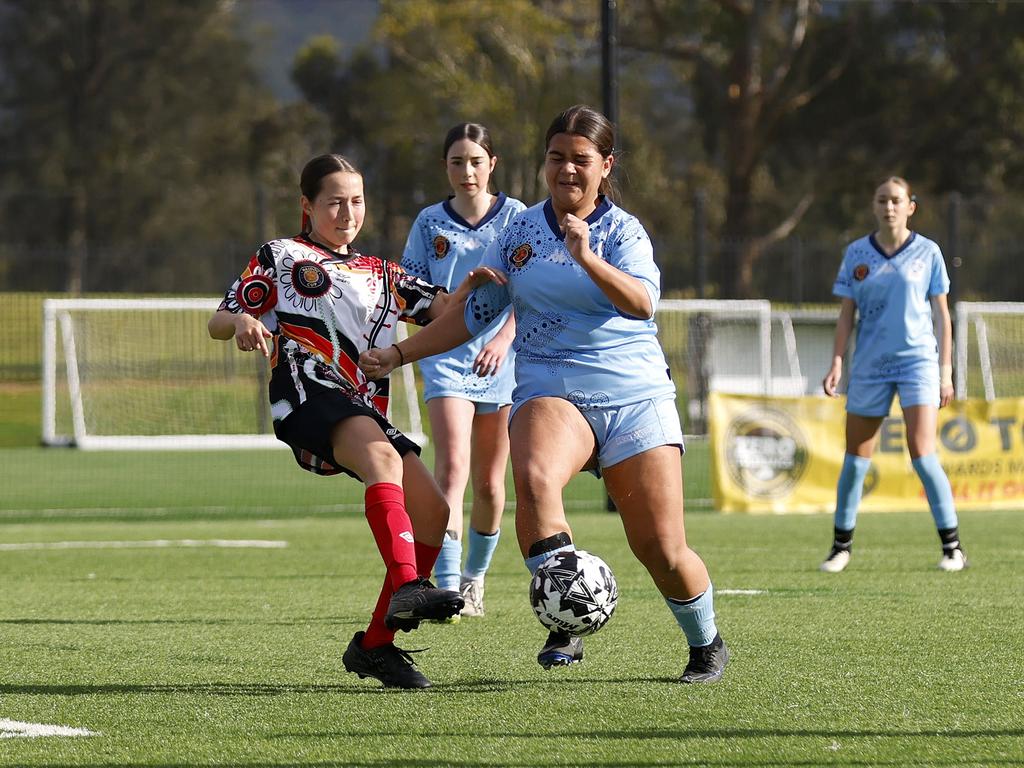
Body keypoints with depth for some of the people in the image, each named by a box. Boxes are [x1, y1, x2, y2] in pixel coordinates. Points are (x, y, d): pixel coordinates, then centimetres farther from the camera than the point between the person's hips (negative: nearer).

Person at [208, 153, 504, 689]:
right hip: (308, 393, -6)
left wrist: (469, 287, -4)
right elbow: (218, 322, 13)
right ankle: (406, 586, -55)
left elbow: (441, 310, 19)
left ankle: (375, 644, 2)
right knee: (384, 457, -35)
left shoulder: (379, 275, 31)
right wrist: (242, 322, -12)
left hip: (364, 411, 6)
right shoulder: (282, 257, 18)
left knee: (432, 513, -7)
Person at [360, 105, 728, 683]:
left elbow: (642, 303, -20)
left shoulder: (623, 230, 0)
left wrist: (587, 258, -34)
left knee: (663, 551, -4)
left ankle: (706, 644, 26)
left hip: (634, 398, -2)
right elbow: (474, 315, 19)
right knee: (535, 480, -35)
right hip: (549, 392, 2)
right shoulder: (521, 232, 10)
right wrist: (398, 355, 15)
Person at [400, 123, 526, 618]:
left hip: (500, 359, 1)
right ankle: (446, 587, -26)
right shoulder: (430, 223, 6)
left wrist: (503, 339, -21)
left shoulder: (514, 216, 2)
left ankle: (474, 578, 29)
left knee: (489, 483, 8)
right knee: (452, 467, -19)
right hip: (446, 357, -1)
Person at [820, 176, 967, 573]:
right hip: (869, 366, 2)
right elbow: (846, 314, 8)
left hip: (918, 361, -2)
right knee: (856, 458, 4)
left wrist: (946, 371, 1)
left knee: (922, 454, -13)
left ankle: (952, 547, -6)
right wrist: (837, 363, -2)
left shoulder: (927, 253, 2)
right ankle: (841, 546, 16)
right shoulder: (856, 254, 6)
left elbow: (941, 315, 4)